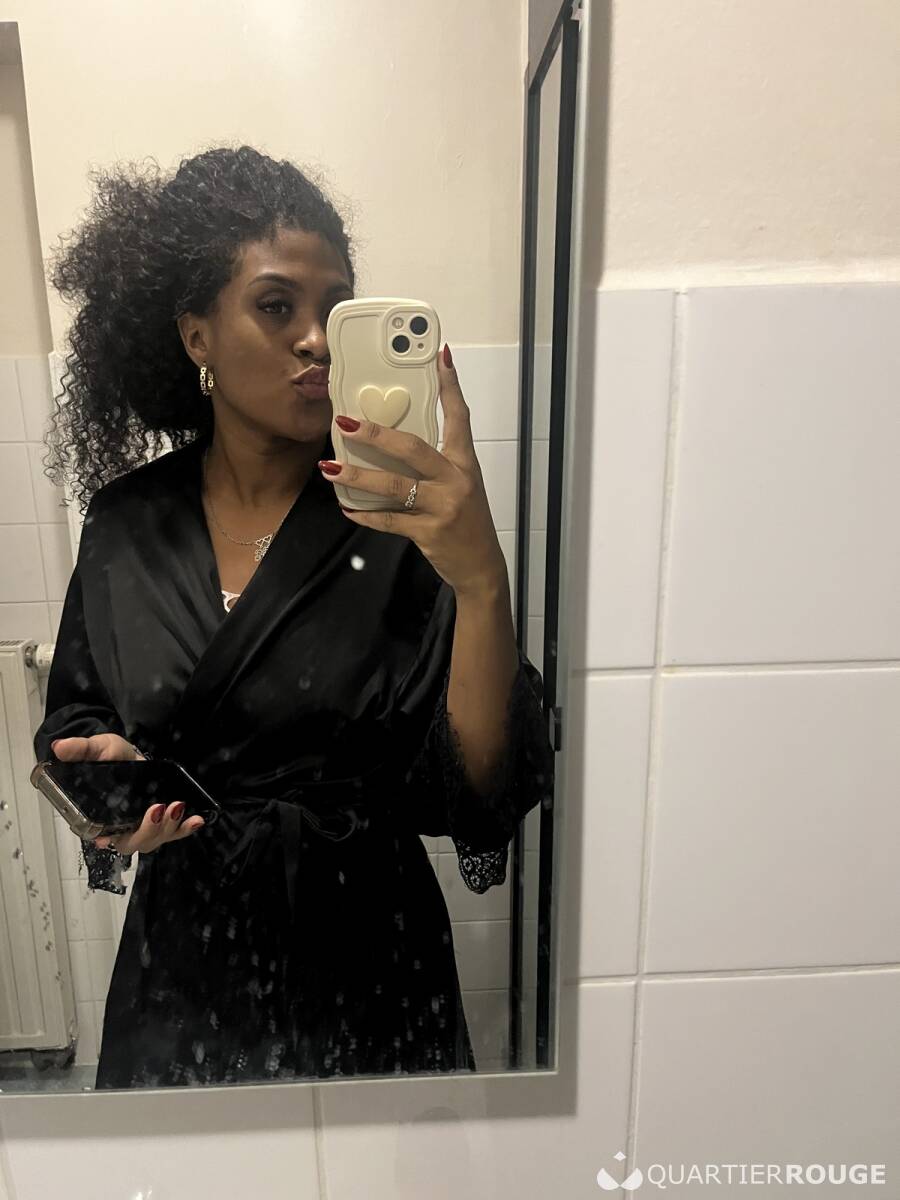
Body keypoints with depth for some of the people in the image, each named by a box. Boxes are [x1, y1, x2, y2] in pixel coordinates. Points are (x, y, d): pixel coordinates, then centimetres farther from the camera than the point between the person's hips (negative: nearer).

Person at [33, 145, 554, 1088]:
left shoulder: (399, 520, -16)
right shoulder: (125, 523, -5)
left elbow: (485, 788, -22)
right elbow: (76, 718, 8)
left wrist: (481, 581, -36)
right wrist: (108, 768, -13)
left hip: (363, 982, -2)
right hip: (179, 969, 3)